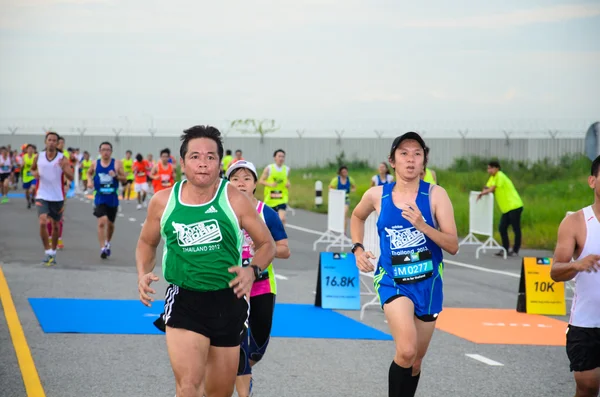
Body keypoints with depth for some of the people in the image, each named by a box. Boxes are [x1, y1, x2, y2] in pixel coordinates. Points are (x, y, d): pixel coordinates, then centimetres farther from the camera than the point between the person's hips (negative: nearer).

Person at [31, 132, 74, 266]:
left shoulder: (63, 159, -7)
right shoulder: (38, 157, 0)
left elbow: (71, 178, -13)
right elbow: (32, 168, 20)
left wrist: (63, 168, -32)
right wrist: (34, 173, -3)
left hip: (58, 197, 0)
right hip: (42, 196, 0)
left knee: (55, 226, 12)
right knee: (43, 223, -18)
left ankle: (53, 252, 30)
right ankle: (48, 252, -9)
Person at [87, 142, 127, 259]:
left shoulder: (117, 164, -4)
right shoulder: (95, 164, 0)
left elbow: (125, 179, -2)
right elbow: (89, 173, 19)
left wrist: (116, 176, -21)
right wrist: (89, 181, -1)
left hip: (112, 198, 1)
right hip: (100, 198, -1)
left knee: (110, 224, 17)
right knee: (102, 222, -18)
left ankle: (108, 243, 42)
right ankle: (102, 248, -19)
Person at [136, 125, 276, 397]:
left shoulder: (235, 201, -7)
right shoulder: (163, 201, -2)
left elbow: (267, 245, 3)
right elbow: (147, 243, 17)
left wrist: (252, 271, -17)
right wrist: (143, 274, -2)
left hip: (227, 302, 1)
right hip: (184, 301, -1)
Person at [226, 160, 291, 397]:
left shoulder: (267, 214, -4)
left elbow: (285, 251, -2)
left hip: (262, 287, 2)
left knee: (260, 343, 12)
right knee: (238, 342, -8)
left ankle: (243, 373, 44)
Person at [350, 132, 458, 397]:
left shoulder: (435, 195, -7)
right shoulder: (377, 195, -3)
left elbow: (453, 246, -12)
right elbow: (357, 216, 21)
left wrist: (423, 226, -26)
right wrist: (358, 248, 7)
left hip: (428, 284, 1)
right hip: (392, 281, -1)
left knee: (415, 360, 14)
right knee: (406, 351, -26)